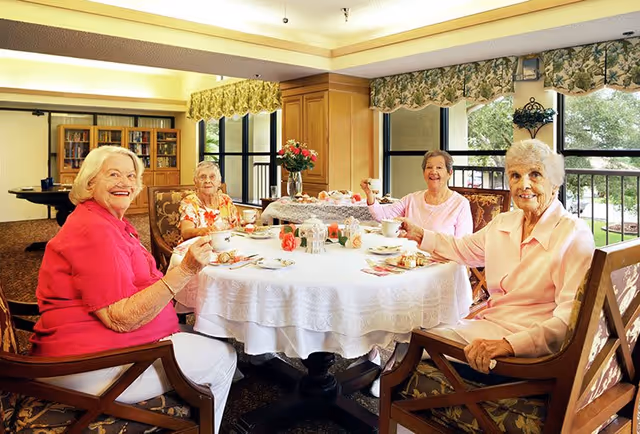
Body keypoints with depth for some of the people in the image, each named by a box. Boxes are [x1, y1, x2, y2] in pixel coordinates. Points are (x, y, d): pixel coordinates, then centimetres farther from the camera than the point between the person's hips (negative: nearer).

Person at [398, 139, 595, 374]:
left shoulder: (575, 234, -14)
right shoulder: (503, 222, 9)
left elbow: (570, 318, -22)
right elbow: (463, 249, 28)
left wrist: (510, 344, -34)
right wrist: (419, 234, 19)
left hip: (530, 342, -7)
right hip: (488, 322, 7)